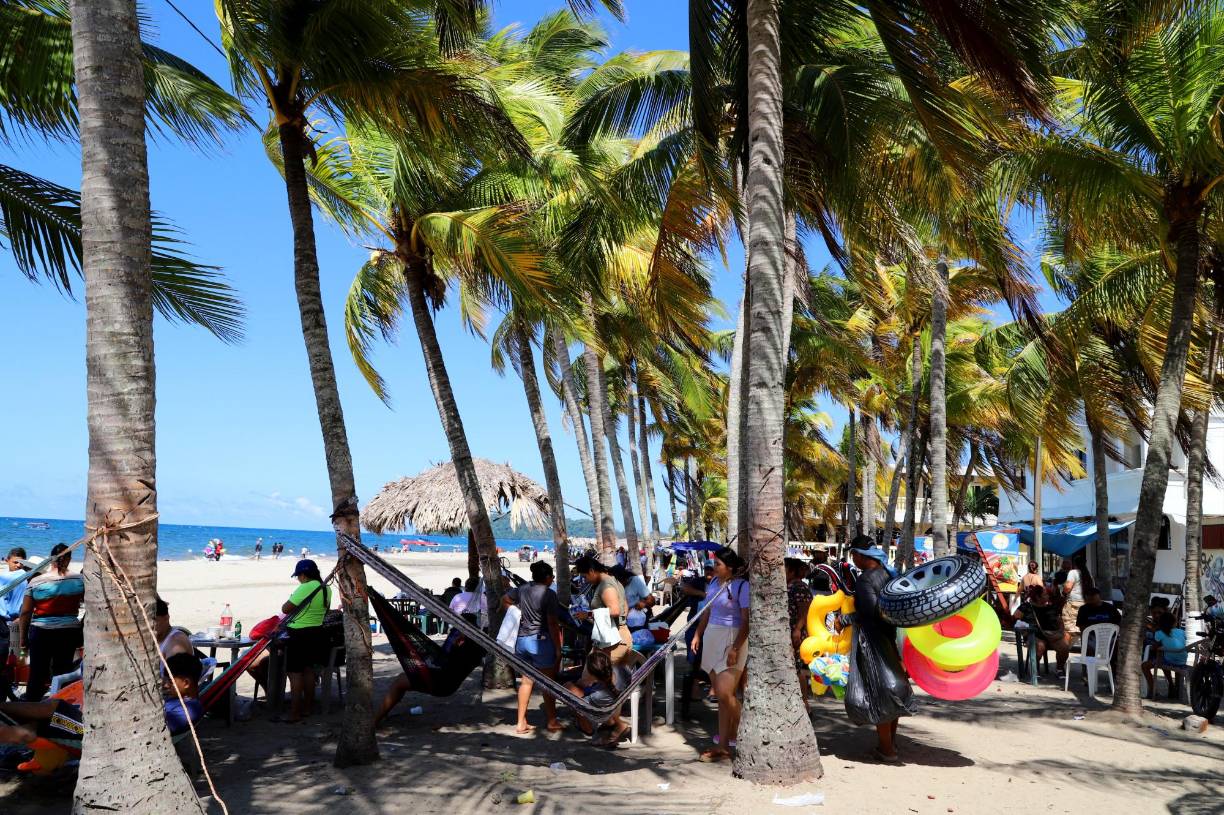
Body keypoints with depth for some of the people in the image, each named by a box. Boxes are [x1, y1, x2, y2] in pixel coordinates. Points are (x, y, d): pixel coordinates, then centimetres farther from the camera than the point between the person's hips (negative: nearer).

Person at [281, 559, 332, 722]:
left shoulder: (305, 588, -19)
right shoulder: (326, 589, 6)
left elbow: (285, 609, -16)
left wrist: (290, 599, 4)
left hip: (300, 635, -9)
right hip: (317, 633, 9)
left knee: (295, 673, -3)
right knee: (308, 669, 18)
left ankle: (295, 713, -2)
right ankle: (308, 707, 26)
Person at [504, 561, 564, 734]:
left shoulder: (522, 589, 5)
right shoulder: (548, 593, -14)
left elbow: (505, 600, 21)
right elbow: (552, 624, -15)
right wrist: (558, 648, -10)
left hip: (521, 639, 6)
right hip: (540, 640, -6)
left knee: (526, 681, 14)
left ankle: (521, 723, 16)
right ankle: (552, 722, 17)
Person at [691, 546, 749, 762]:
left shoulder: (741, 586, -13)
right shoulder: (714, 582, 9)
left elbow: (747, 621, -14)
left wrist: (735, 648, -19)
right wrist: (697, 634, 12)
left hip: (732, 641, -7)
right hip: (712, 638, 7)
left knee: (725, 693, -12)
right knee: (720, 694, 10)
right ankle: (723, 743, 16)